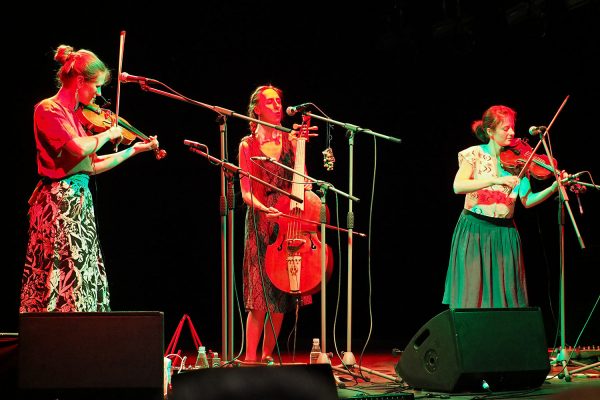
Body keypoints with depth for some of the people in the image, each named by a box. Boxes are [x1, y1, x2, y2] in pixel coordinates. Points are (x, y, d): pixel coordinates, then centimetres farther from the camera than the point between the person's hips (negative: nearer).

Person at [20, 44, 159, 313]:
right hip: (59, 205, -9)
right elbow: (81, 148, -25)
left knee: (83, 284, 7)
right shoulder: (48, 109, -9)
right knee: (61, 278, -11)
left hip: (80, 204, 9)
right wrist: (109, 133, -8)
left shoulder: (76, 115, 15)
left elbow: (92, 166, 17)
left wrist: (134, 150, 19)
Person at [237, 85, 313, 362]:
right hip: (261, 222, -3)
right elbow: (246, 191, -6)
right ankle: (250, 358, -6)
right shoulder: (248, 144, 1)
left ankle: (267, 356, 15)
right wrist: (264, 209, -22)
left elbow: (303, 181, 4)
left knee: (281, 297, 4)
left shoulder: (290, 140, 9)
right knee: (261, 295, -10)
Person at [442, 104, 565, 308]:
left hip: (505, 234, 3)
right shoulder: (475, 154, -3)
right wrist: (495, 180, -28)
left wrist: (554, 187, -14)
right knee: (470, 291, -6)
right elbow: (458, 186, -19)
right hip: (474, 231, -3)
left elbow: (527, 201, 1)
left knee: (505, 293, 1)